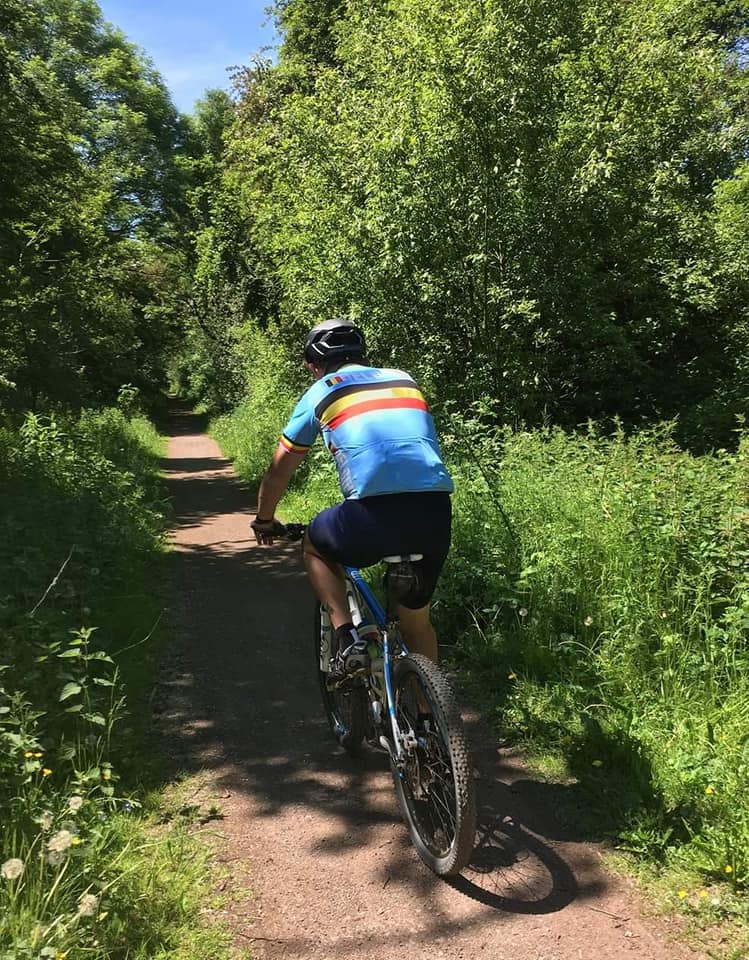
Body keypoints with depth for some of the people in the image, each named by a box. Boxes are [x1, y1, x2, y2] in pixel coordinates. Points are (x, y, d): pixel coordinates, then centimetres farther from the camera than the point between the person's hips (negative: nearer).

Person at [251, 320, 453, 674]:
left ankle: (346, 639, 12)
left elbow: (279, 471, 23)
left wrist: (264, 521, 41)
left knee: (315, 547, 28)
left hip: (376, 512, -4)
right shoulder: (404, 379, 26)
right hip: (437, 512, 4)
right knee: (417, 619, 25)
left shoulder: (320, 392, 16)